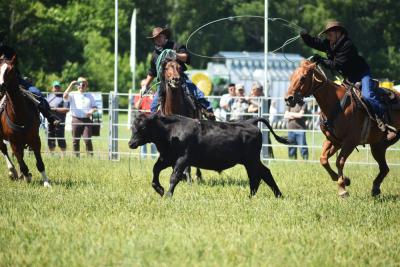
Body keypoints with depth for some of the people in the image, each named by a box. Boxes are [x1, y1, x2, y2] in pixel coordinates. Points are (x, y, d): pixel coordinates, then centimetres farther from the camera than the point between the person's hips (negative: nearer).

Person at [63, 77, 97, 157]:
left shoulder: (89, 96, 16)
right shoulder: (73, 95, 9)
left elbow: (95, 107, 16)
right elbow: (65, 96, -11)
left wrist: (91, 112, -7)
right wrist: (71, 85, -12)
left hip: (86, 120, 0)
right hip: (76, 120, 0)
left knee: (87, 140, -10)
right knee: (75, 140, 3)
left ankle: (90, 156, -8)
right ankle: (76, 156, 10)